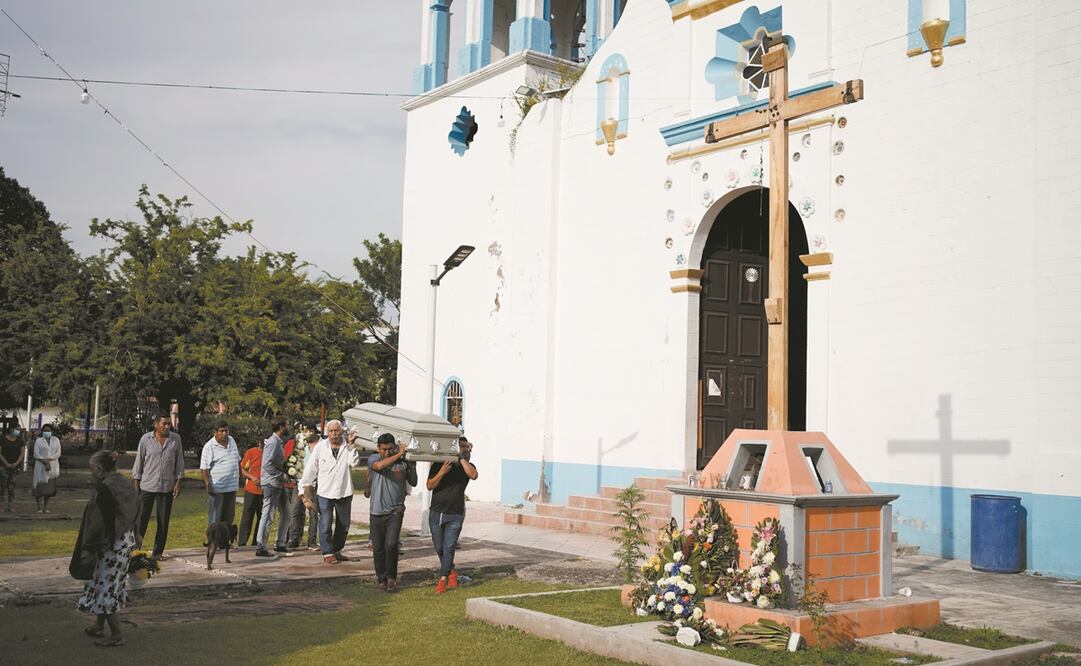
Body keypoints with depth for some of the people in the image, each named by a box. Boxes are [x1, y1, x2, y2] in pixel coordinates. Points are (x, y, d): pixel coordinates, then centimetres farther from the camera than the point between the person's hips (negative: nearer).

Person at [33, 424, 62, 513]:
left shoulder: (56, 440, 11)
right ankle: (40, 507, -8)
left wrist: (49, 459, -12)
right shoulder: (39, 441, 5)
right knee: (40, 487, -9)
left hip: (53, 467, 2)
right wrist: (45, 461, -16)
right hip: (41, 466, -2)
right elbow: (36, 454, -4)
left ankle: (46, 507, 8)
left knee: (49, 487, 2)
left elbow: (58, 453, 3)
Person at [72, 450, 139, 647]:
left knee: (104, 587, 2)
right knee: (111, 586, 20)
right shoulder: (125, 486, 7)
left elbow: (97, 522, -20)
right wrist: (133, 540, 20)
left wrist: (88, 548, -15)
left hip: (110, 546, -9)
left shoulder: (103, 489, -19)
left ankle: (116, 634, 6)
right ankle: (99, 626, 34)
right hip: (127, 542, 9)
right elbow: (134, 516, 13)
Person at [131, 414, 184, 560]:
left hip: (167, 487, 2)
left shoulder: (175, 439, 1)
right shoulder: (146, 439, -2)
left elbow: (179, 461, 6)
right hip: (147, 486, -1)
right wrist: (136, 483, 1)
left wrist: (178, 482, 1)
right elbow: (139, 461, 3)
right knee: (141, 519, 0)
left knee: (163, 521, 6)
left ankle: (158, 552, 15)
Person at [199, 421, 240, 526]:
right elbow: (204, 468, -14)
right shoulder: (209, 446, -10)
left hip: (232, 486, 6)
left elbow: (238, 460, 21)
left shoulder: (232, 441, 9)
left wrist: (240, 476, 18)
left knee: (229, 516, 13)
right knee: (214, 517, -2)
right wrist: (207, 484, -24)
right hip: (217, 488, -6)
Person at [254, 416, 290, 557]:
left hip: (278, 484, 10)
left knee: (285, 514, 14)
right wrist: (281, 475, -17)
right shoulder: (273, 442, -16)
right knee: (268, 515, -5)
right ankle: (260, 548, 0)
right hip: (271, 483, -10)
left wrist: (283, 474, 7)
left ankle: (280, 544, 23)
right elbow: (267, 465, -24)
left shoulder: (279, 442, 14)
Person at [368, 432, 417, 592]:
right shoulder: (373, 459, 0)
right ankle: (382, 578, 24)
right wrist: (398, 454, -20)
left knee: (391, 544, -14)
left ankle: (391, 577, 4)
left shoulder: (403, 461, 3)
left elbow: (413, 482, 11)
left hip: (395, 511, -1)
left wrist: (413, 466, -3)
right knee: (378, 548, 7)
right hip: (377, 512, 1)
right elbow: (380, 466, -24)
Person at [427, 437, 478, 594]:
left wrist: (461, 458, -20)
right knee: (439, 548, 12)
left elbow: (473, 475, -22)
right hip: (436, 513, 2)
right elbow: (429, 486, -5)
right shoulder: (438, 465, 2)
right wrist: (442, 472, -19)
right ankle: (451, 572, 32)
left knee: (449, 548, -8)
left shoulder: (467, 466, 1)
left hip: (455, 516, -2)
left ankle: (442, 580, -6)